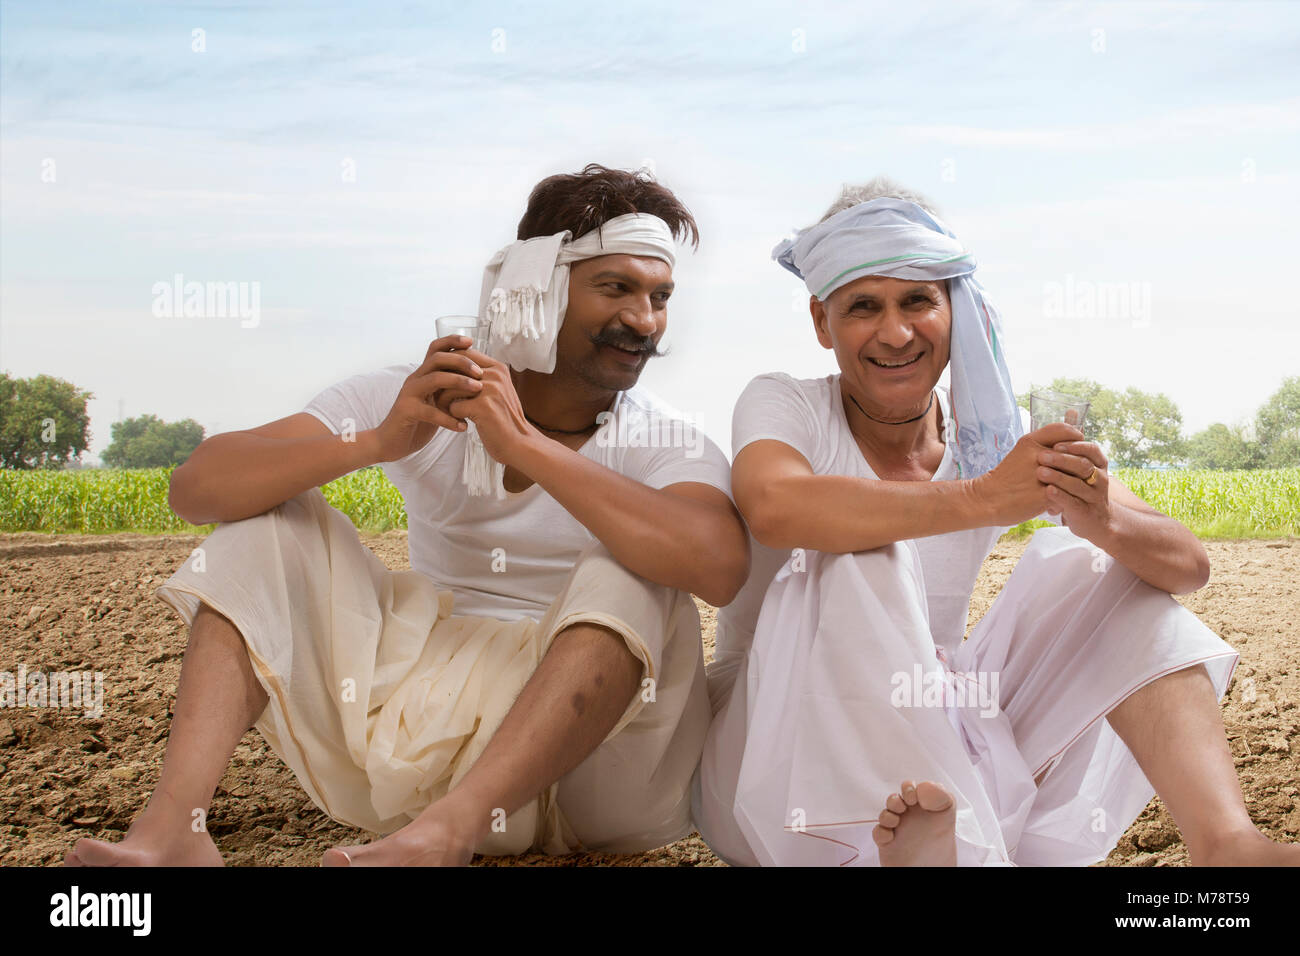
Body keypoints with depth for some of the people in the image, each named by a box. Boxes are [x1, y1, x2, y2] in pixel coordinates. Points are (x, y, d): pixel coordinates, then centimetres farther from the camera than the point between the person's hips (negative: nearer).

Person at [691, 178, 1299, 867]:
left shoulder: (999, 438, 0)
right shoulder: (782, 405, -8)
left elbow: (1188, 566, -9)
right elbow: (773, 507, -35)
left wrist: (1103, 521, -32)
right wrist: (981, 498, -39)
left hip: (929, 745, 4)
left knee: (1087, 563, -8)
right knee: (861, 553, -27)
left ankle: (1225, 841, -27)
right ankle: (954, 848, -37)